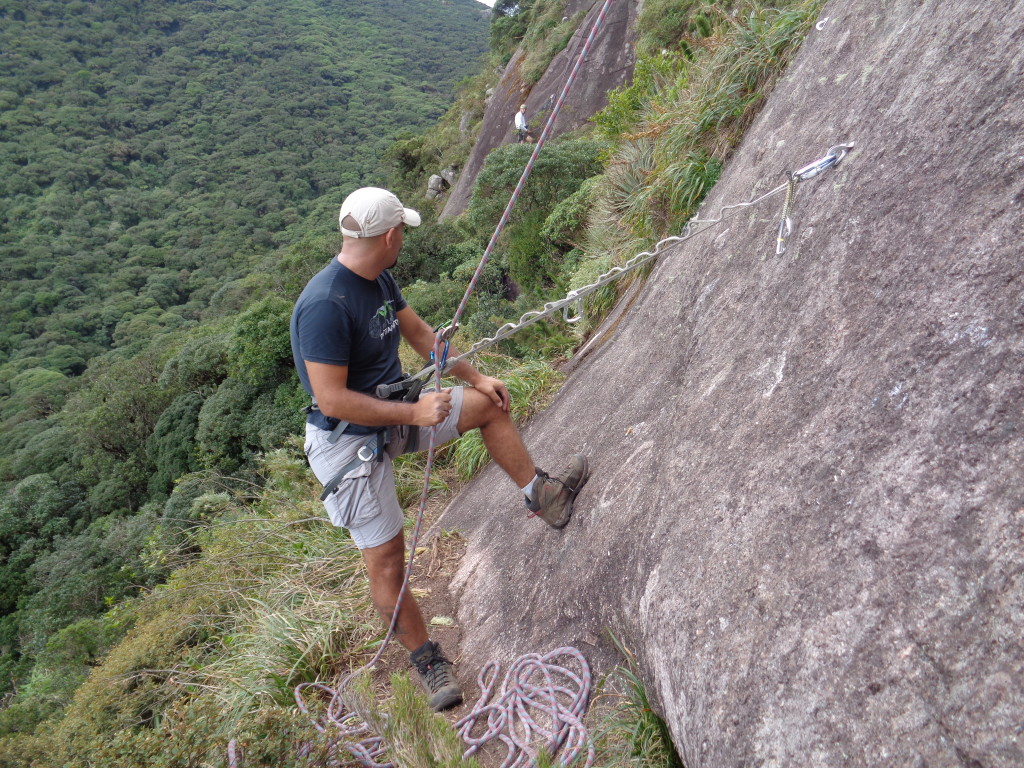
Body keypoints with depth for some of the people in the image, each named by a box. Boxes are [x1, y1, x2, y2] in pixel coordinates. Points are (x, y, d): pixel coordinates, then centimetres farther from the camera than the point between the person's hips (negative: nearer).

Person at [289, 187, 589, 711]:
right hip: (349, 441, -8)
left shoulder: (379, 280, -1)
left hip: (392, 413, 9)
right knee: (387, 562, 0)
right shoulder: (324, 305, -29)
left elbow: (420, 334, 13)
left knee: (490, 404, 11)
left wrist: (475, 377, 11)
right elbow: (331, 400, -30)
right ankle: (427, 663, 21)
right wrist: (413, 414, -25)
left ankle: (541, 496, 26)